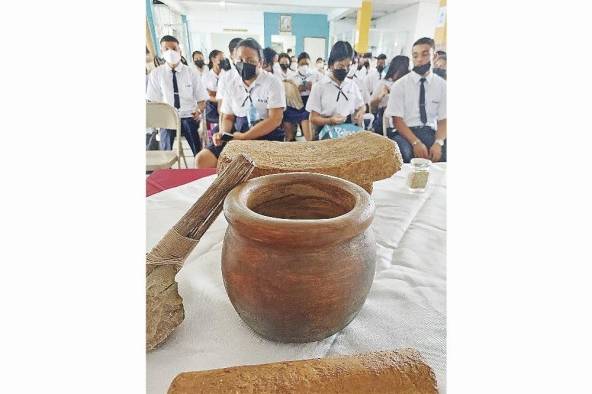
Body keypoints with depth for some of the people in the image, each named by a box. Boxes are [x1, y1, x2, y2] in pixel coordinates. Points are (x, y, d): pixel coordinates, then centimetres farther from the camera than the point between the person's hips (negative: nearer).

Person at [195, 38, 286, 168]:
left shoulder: (273, 83, -5)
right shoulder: (232, 85, 10)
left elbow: (275, 119, -13)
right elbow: (228, 117, 16)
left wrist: (244, 136, -16)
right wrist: (223, 134, -7)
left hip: (267, 138, -4)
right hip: (237, 136, 5)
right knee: (202, 159, -11)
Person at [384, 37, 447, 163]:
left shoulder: (442, 85, 7)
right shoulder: (399, 85, 0)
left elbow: (443, 119, 4)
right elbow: (397, 120, -5)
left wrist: (438, 143, -17)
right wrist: (416, 142, -20)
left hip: (431, 133, 2)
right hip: (405, 132, -2)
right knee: (405, 153, -36)